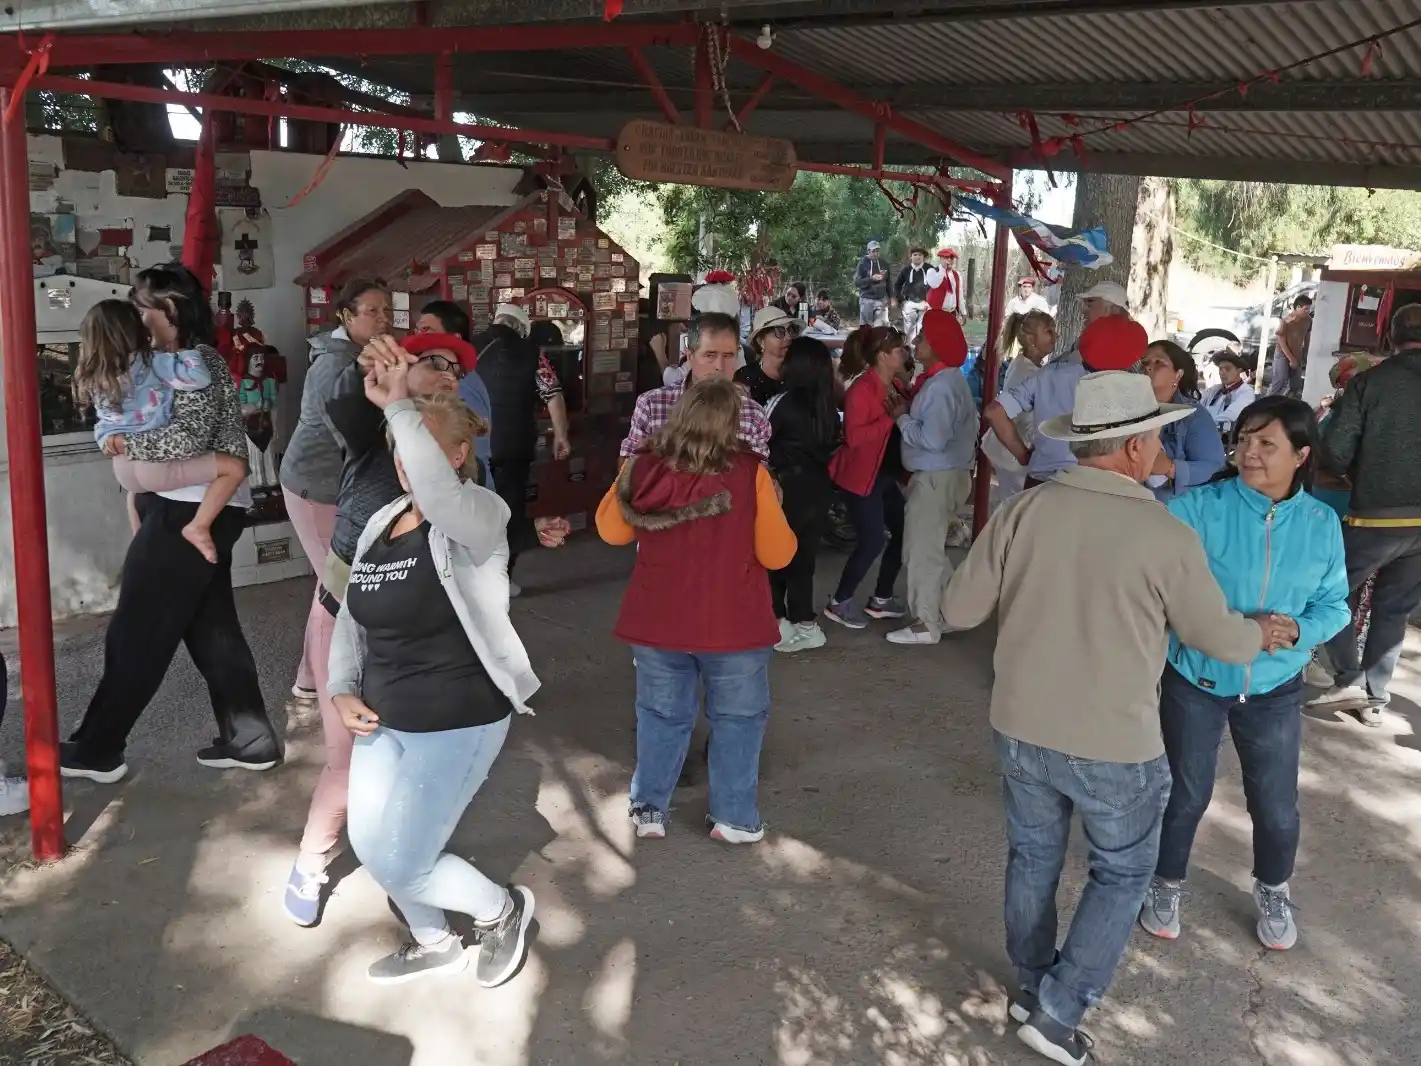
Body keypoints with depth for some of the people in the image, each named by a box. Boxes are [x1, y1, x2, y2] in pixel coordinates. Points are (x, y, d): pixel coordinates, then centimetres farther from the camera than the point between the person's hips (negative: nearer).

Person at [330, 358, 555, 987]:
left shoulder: (479, 516, -18)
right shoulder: (381, 522, 4)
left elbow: (435, 489, -44)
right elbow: (352, 618, 12)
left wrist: (398, 405, -35)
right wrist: (344, 691, 0)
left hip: (458, 722, -8)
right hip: (384, 721, 8)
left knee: (399, 864, -2)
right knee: (371, 847, 19)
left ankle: (503, 909, 27)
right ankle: (433, 944, 45)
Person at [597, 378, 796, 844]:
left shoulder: (644, 467, -8)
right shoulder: (749, 473, -15)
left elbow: (612, 530, 8)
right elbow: (777, 554, -9)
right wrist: (772, 507, 9)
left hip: (656, 621, 3)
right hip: (732, 624, -2)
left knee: (661, 715, 19)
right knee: (737, 718, 15)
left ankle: (648, 809, 27)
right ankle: (734, 817, 21)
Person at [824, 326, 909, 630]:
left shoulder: (896, 386, 8)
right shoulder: (862, 389, -18)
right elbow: (854, 436, -26)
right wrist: (892, 418, -26)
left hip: (886, 475, 9)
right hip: (861, 477, -9)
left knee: (902, 532, 11)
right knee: (872, 540, -7)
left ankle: (881, 600, 24)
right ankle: (839, 603, 9)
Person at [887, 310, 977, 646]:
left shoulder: (941, 386, -20)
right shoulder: (946, 379, 13)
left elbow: (932, 438, -27)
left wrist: (902, 419, -14)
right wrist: (908, 412, 0)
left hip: (936, 477, -10)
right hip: (941, 474, 10)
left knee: (923, 549, -2)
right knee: (932, 548, 19)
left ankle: (927, 624, 5)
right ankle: (946, 611, 28)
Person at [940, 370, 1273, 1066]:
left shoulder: (1021, 513, -11)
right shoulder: (1166, 536, -17)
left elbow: (958, 610, -4)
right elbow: (1219, 639, -2)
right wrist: (1264, 635, 20)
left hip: (1021, 730, 3)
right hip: (1116, 747, -3)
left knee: (1033, 858, 23)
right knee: (1122, 873, 19)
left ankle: (1031, 986, 41)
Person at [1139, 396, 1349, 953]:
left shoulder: (1322, 524, -5)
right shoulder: (1199, 508, -16)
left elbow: (1334, 605, 0)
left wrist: (1299, 630, -19)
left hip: (1273, 690, 2)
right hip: (1195, 681, -2)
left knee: (1277, 808, 15)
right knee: (1185, 796, 15)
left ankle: (1272, 891, 46)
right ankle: (1165, 885, 41)